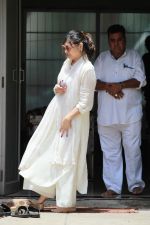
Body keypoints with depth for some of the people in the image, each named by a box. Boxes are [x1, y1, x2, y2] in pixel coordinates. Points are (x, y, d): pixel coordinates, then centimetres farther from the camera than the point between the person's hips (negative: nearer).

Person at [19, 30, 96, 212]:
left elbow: (86, 103, -18)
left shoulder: (87, 69, -17)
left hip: (74, 118, -8)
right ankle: (45, 191, 23)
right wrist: (57, 89, -1)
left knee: (67, 158, -2)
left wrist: (69, 118, -18)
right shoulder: (67, 63, 6)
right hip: (56, 114, 8)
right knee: (44, 150, 10)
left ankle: (67, 202, 8)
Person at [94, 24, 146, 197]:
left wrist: (120, 85, -19)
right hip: (107, 115, 2)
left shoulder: (134, 57, 3)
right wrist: (107, 87, -16)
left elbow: (140, 80, -7)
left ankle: (135, 184, 15)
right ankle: (113, 187, 10)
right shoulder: (102, 58, 9)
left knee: (132, 150, 3)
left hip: (130, 114, -2)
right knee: (110, 152, 4)